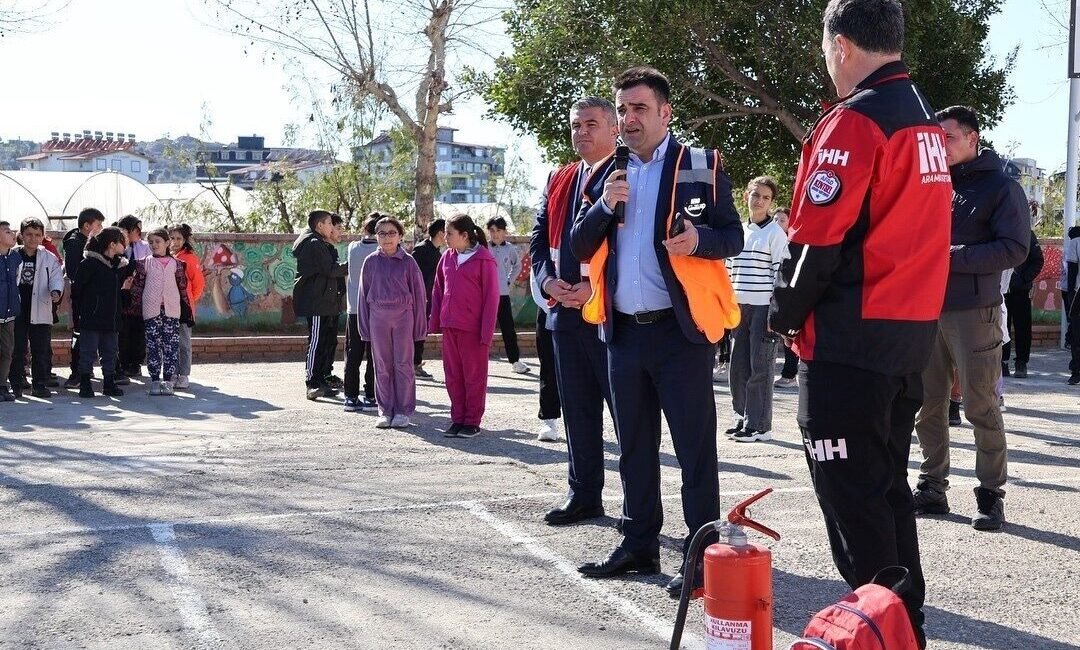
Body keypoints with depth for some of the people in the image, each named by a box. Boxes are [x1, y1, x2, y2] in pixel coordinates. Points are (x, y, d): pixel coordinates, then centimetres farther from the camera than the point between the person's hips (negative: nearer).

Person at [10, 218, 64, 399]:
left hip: (40, 312, 0)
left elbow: (56, 277, -4)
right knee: (17, 350, 5)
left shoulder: (50, 259, 4)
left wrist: (56, 291, -25)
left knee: (42, 351, 2)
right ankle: (16, 384, 14)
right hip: (17, 311, 0)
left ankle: (40, 384, 11)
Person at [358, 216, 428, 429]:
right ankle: (385, 411, 14)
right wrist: (364, 327, 5)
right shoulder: (371, 262, 5)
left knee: (404, 364, 1)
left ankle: (404, 411, 8)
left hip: (403, 316, -2)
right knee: (382, 366, 6)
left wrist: (420, 326, 0)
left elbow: (418, 293, 2)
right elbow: (364, 294, 9)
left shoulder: (408, 262, -1)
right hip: (378, 317, 2)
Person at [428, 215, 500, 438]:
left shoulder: (484, 260, -9)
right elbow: (438, 291, 14)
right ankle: (457, 419, 19)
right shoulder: (447, 257, 8)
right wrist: (435, 322, 9)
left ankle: (472, 422, 12)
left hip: (473, 328, -6)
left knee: (474, 376, 4)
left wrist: (487, 331, -12)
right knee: (452, 375, 10)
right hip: (449, 327, 6)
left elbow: (491, 297, -9)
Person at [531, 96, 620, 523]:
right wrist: (548, 281, -2)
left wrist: (597, 287, -19)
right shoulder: (558, 181, 17)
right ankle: (584, 496, 24)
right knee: (578, 412, 14)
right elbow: (539, 239, 17)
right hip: (565, 311, 7)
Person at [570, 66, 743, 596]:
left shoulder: (701, 167, 0)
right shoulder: (604, 175, 14)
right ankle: (639, 544, 24)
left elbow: (734, 236, -3)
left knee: (694, 447, -3)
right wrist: (603, 206, -9)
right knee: (634, 447, 13)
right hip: (623, 331, 6)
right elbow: (579, 247, 9)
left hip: (681, 329, -5)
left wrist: (700, 239, -24)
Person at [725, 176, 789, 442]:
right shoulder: (738, 231, 15)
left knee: (759, 368, -5)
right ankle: (743, 418, 18)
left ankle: (759, 425, 1)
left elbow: (781, 273, -8)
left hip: (764, 307, -6)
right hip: (739, 308, 6)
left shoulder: (775, 233, -3)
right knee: (737, 366, 6)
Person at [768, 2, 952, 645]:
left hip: (852, 339, -9)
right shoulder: (926, 121, 14)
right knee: (887, 484, 17)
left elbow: (816, 239, -18)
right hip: (914, 329, 9)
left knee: (851, 494, -1)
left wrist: (785, 314, -3)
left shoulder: (855, 121, -15)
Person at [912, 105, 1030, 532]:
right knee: (927, 404, 8)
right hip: (925, 310, 5)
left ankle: (990, 495, 7)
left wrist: (951, 257, -16)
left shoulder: (1000, 187, 0)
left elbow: (1014, 249, -10)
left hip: (973, 312, -5)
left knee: (981, 406, -2)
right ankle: (932, 488, 18)